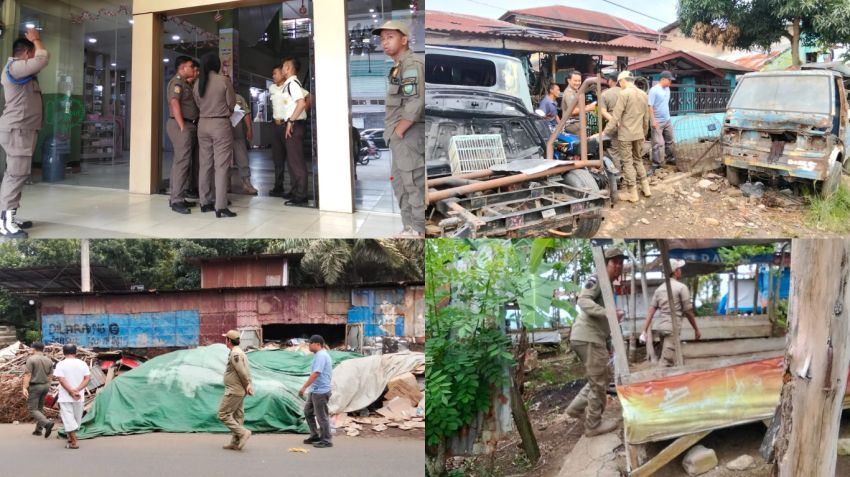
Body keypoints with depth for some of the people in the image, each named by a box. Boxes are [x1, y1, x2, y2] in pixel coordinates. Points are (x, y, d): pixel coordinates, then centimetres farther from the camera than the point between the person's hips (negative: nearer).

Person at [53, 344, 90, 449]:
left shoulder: (61, 364, -6)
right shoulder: (82, 364, 3)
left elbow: (62, 380, -15)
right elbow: (88, 378, -4)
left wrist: (71, 392, -14)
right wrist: (77, 390, -11)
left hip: (65, 397, -3)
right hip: (79, 397, 4)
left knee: (68, 419, -3)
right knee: (76, 419, 17)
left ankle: (74, 442, -12)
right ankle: (71, 438, 29)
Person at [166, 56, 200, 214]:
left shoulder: (185, 83, 22)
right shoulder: (177, 82, -8)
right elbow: (174, 103, -19)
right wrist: (182, 127, -24)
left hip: (189, 125, 10)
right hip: (182, 125, -10)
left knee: (182, 162, 11)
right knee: (182, 162, -13)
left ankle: (176, 197, 15)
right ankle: (177, 201, -15)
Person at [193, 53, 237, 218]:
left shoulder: (198, 83, 3)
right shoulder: (224, 80, -10)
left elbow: (198, 104, 9)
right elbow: (232, 104, -3)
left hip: (203, 124, 5)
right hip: (221, 124, -5)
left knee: (205, 165, 11)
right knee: (221, 166, -5)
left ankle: (205, 202, 17)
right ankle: (220, 207, -8)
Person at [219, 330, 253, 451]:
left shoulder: (235, 354, -17)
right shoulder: (240, 352, 15)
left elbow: (243, 372, -20)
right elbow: (246, 372, 10)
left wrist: (247, 385, -8)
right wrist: (248, 386, 0)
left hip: (233, 391, -10)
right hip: (239, 392, 10)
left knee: (223, 414, -5)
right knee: (237, 416, 11)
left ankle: (243, 433, -12)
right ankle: (235, 443, 14)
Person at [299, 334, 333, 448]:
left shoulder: (321, 355, -17)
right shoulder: (321, 355, 15)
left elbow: (315, 374, -25)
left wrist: (304, 387, -24)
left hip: (320, 391, -11)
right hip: (315, 391, 11)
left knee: (321, 416, -3)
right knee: (308, 411, 18)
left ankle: (326, 441, 5)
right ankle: (315, 435, 25)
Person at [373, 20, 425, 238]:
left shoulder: (412, 64, -14)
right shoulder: (398, 67, 17)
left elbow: (415, 104, -24)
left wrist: (399, 131, -16)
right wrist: (393, 132, 13)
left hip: (409, 135, -10)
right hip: (400, 137, 11)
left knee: (414, 184, -6)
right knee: (400, 183, 16)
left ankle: (419, 231, -1)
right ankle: (410, 228, 25)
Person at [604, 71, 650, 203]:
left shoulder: (624, 94, -13)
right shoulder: (643, 94, 9)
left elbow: (616, 116, -15)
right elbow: (646, 117, 15)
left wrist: (607, 132, -10)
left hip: (626, 134, -7)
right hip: (639, 134, 7)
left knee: (627, 162, 0)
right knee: (638, 160, 20)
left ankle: (632, 193, 2)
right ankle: (645, 187, 20)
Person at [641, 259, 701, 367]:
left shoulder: (659, 289, 13)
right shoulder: (681, 287, -4)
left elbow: (651, 311, 6)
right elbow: (688, 312, -2)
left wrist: (644, 331, 3)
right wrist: (696, 329, 9)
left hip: (660, 327, 7)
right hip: (672, 328, -7)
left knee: (667, 359, 20)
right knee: (666, 362, -12)